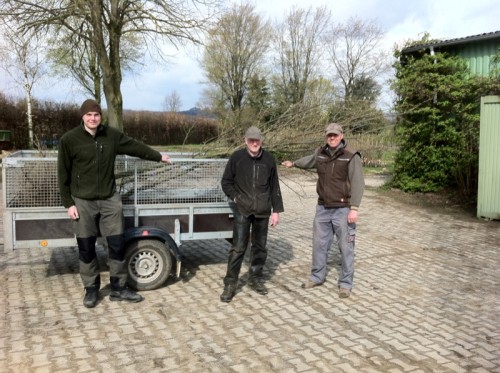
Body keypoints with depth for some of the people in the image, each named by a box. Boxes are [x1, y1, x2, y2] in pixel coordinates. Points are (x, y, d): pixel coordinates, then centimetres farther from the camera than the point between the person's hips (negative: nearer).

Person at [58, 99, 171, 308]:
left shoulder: (112, 135, 2)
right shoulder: (69, 140, -6)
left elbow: (135, 147, 16)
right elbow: (63, 174, -3)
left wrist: (158, 156, 26)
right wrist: (68, 203, -6)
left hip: (110, 200, 2)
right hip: (83, 202, -2)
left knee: (117, 245, 4)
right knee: (86, 249, 7)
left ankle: (118, 288, 18)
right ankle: (91, 289, 24)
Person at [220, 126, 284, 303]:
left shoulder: (268, 159, 2)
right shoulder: (237, 157, -3)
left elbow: (274, 187, 7)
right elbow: (226, 182, 6)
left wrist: (276, 210, 6)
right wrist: (235, 197, -6)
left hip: (263, 211, 3)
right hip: (242, 210, -3)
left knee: (260, 246, 12)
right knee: (238, 247, -4)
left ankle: (255, 278, 28)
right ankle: (230, 284, 6)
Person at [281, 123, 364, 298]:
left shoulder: (351, 156, -11)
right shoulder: (320, 153, 6)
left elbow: (358, 184, -15)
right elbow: (310, 160, 30)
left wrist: (354, 208, -21)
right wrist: (293, 163, 46)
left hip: (343, 209, -5)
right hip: (323, 208, 6)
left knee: (345, 247, 1)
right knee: (319, 243, 14)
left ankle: (345, 283, 14)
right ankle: (317, 276, 30)